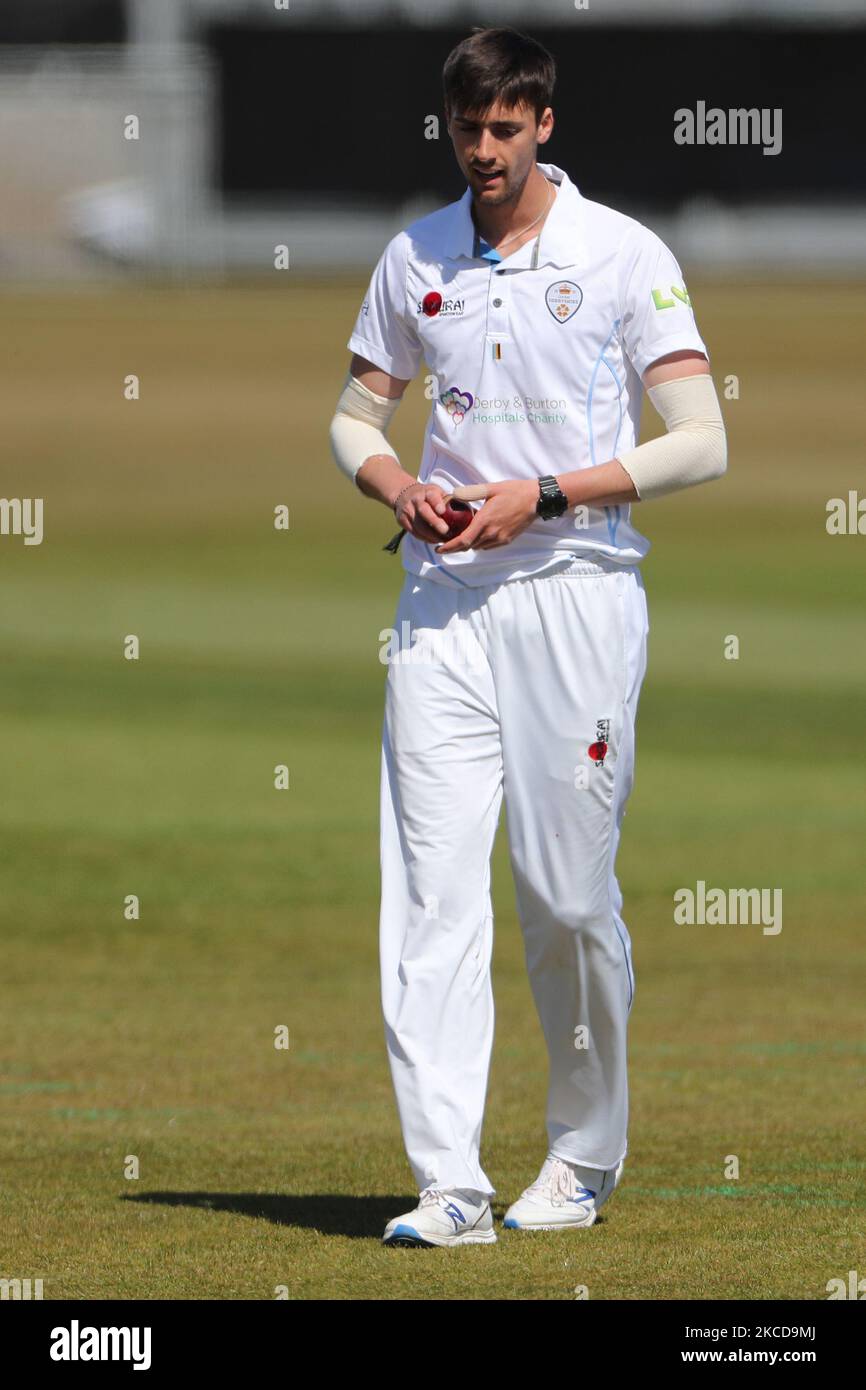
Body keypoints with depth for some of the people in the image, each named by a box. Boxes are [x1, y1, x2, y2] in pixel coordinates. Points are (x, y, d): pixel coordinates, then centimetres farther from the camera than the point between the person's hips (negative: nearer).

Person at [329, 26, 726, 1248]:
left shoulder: (624, 255, -3)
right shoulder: (414, 259, 10)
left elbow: (701, 444, -7)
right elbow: (355, 416, 20)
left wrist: (541, 496, -14)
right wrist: (401, 489, -2)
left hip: (575, 589, -3)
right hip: (442, 601, 3)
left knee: (569, 896, 1)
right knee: (432, 890, -7)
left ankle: (587, 1156, 21)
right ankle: (448, 1186, -10)